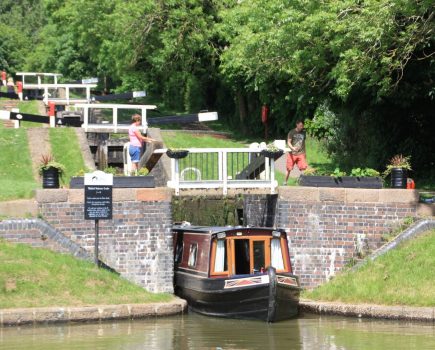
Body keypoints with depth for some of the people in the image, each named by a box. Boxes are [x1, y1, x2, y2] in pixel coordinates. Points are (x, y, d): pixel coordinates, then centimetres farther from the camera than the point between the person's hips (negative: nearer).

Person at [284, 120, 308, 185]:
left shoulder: (303, 132, 8)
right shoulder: (292, 132, -4)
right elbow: (288, 142, -6)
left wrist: (304, 152, 18)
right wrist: (292, 148, -26)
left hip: (301, 153, 3)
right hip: (292, 153, -3)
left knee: (304, 167, -11)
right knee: (289, 169, 3)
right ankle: (285, 181, 16)